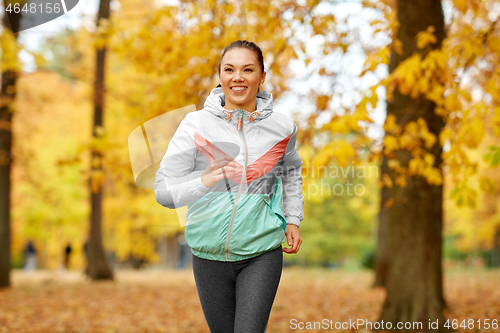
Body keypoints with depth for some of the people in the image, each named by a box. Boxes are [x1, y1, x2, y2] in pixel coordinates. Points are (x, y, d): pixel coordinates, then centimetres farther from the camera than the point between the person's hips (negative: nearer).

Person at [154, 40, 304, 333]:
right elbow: (164, 190, -9)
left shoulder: (282, 126, 0)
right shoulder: (196, 124, -6)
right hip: (210, 254, 1)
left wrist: (293, 220, 12)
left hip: (262, 253, 0)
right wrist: (203, 182, -27)